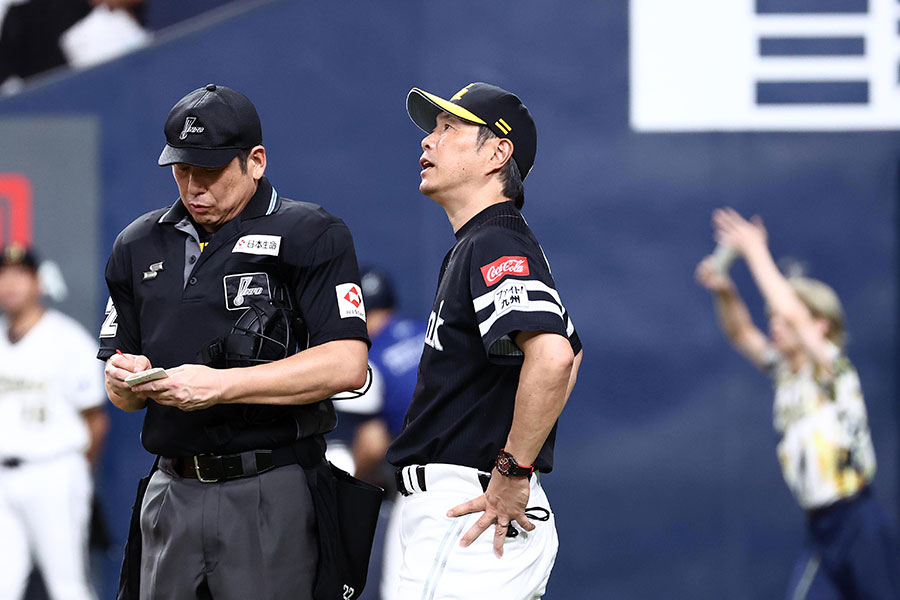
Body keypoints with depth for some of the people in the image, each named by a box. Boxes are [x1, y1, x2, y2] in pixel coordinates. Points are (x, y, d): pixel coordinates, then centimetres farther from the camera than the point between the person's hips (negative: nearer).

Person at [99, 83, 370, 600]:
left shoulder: (311, 236, -2)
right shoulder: (140, 246, 16)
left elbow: (347, 366, -14)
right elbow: (123, 396, 20)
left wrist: (221, 385, -19)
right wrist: (126, 379, -6)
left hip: (271, 498, -5)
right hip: (171, 494, 5)